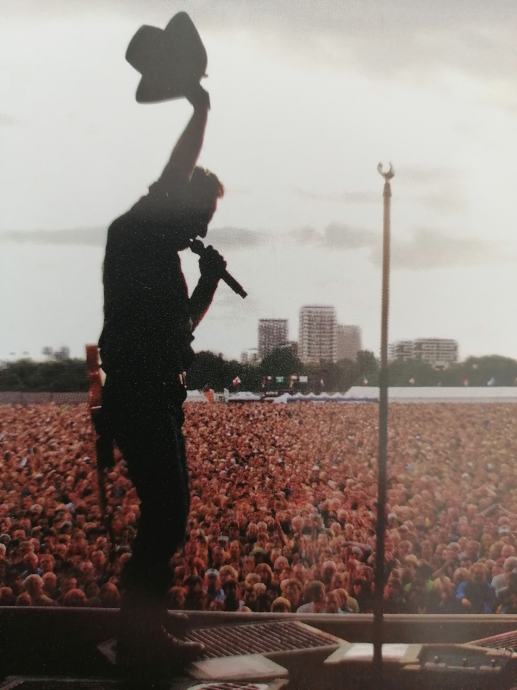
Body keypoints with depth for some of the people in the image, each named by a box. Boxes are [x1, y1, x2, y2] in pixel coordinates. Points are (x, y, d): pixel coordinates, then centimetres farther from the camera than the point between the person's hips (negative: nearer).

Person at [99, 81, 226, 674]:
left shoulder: (162, 252, 20)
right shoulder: (132, 233, -5)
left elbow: (180, 325, 28)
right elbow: (173, 176, -17)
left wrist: (209, 282, 15)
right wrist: (200, 109, -9)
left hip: (157, 398, 10)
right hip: (138, 398, -10)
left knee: (166, 515, 11)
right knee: (165, 517, -10)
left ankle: (145, 633, 18)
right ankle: (138, 637, -2)